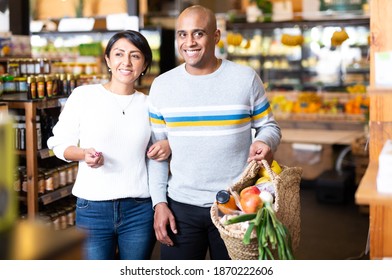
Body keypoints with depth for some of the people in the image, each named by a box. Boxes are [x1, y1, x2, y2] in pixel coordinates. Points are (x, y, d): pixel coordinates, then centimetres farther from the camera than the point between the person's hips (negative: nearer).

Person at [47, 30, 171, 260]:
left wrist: (168, 146, -2)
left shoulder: (149, 104, 6)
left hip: (140, 209, 2)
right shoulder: (83, 95, -1)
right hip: (93, 208, -2)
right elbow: (60, 143, 4)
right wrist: (83, 154, -16)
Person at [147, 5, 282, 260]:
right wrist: (159, 203, 0)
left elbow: (269, 127, 6)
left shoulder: (246, 78, -4)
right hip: (180, 207, 2)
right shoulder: (162, 85, 2)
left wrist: (265, 143, -18)